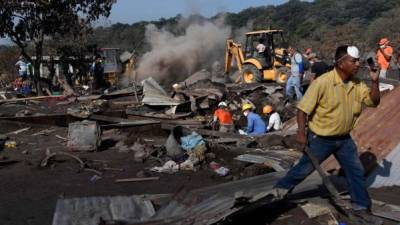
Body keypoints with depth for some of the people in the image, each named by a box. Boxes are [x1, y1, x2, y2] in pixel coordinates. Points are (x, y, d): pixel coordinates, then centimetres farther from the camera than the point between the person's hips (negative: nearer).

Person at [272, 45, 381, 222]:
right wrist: (301, 132, -24)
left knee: (356, 171, 11)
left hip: (344, 139, 6)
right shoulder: (323, 82, -23)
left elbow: (373, 102, 1)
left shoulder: (356, 84, -3)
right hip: (321, 139, -6)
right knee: (304, 168, 7)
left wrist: (375, 82, -14)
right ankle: (281, 188, 30)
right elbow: (303, 108, -20)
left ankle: (361, 206, 27)